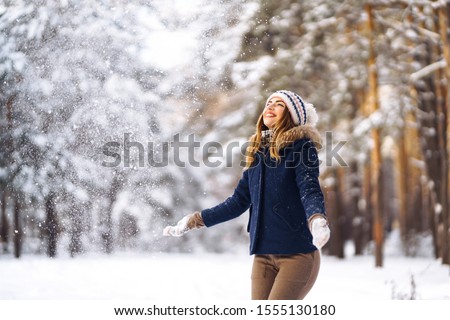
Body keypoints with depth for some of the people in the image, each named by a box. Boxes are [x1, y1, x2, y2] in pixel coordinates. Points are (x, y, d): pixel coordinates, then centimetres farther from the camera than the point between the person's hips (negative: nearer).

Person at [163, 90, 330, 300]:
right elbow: (238, 202, 19)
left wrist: (317, 220, -37)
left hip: (297, 251, -6)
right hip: (263, 254, 6)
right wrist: (194, 221, 18)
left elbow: (310, 190, -16)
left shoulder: (301, 146, -3)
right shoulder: (258, 152, 15)